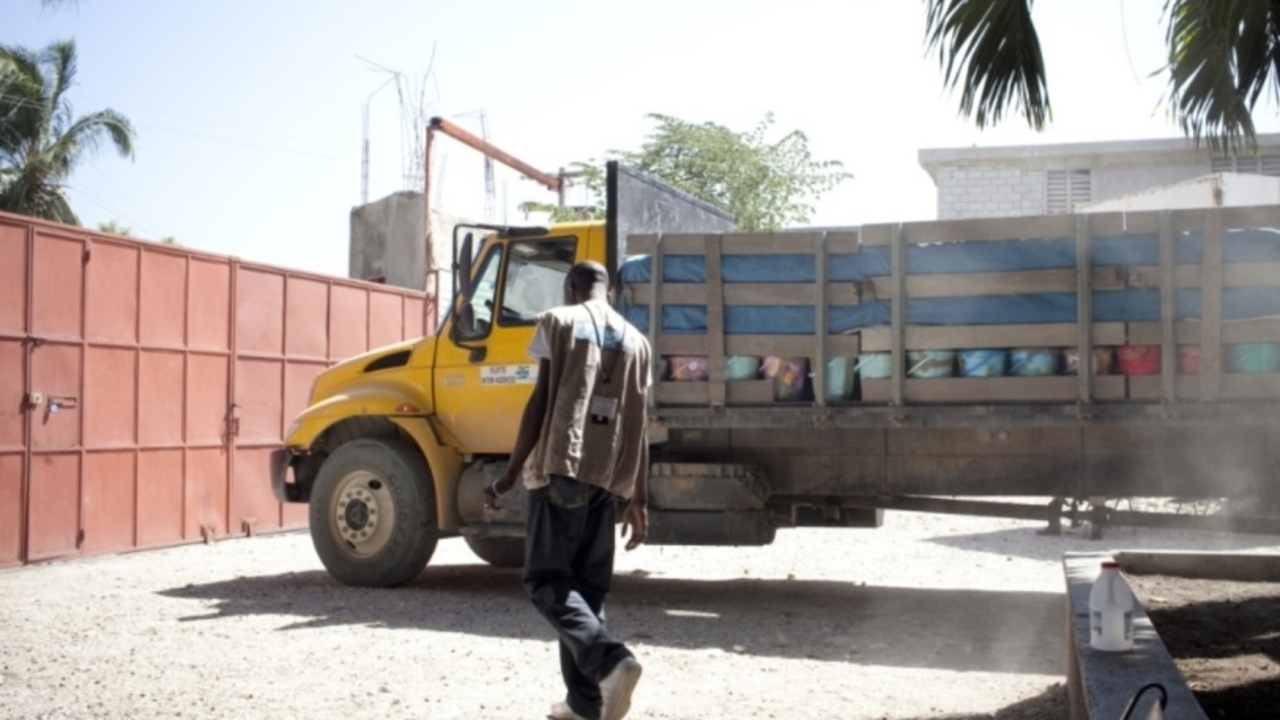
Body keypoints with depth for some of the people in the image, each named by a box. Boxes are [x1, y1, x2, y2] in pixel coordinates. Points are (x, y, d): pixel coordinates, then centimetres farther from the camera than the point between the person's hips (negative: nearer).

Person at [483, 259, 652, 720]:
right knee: (588, 587, 13)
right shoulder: (635, 340, 15)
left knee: (547, 580, -2)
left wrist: (511, 474, -4)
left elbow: (541, 402, -7)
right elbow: (639, 424, 12)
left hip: (561, 466, -5)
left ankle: (610, 660, -24)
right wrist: (639, 498, 14)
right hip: (609, 475, 5)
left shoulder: (558, 321, 1)